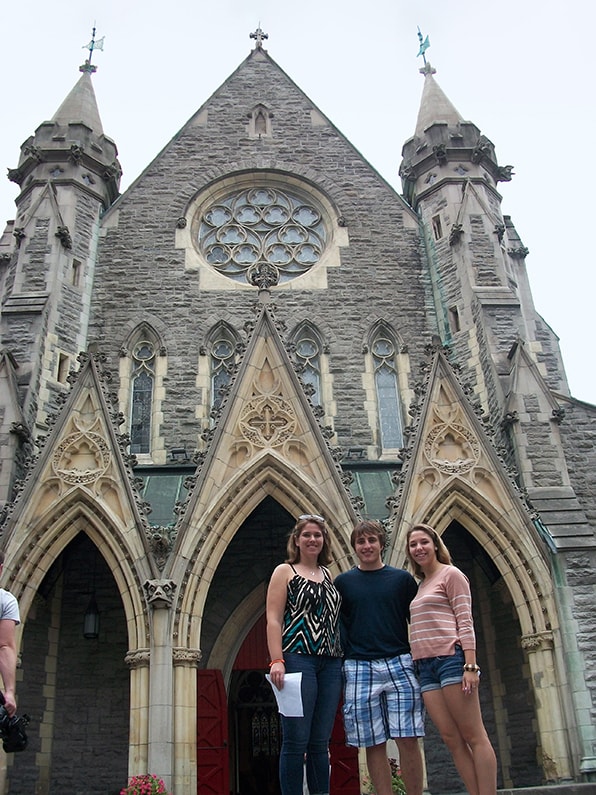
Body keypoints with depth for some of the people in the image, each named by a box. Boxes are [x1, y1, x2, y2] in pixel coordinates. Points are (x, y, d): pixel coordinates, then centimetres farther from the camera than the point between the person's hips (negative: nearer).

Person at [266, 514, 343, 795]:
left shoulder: (329, 575, 19)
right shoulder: (285, 571, 5)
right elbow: (273, 619, -4)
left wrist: (343, 659, 9)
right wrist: (276, 661, -15)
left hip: (330, 664, 5)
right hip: (297, 659, -5)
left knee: (320, 742, 7)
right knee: (296, 741, -6)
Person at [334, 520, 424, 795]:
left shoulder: (403, 578, 9)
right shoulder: (343, 582, 9)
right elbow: (337, 625, 8)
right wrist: (347, 656, -4)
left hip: (400, 665, 0)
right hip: (359, 669, 0)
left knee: (408, 739, -3)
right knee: (374, 744, 2)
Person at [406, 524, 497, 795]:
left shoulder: (451, 574, 1)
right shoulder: (421, 585, 22)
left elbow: (465, 621, -7)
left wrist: (470, 666, -16)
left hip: (451, 659, -7)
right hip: (426, 666, 7)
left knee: (473, 736, -5)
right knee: (451, 738, 3)